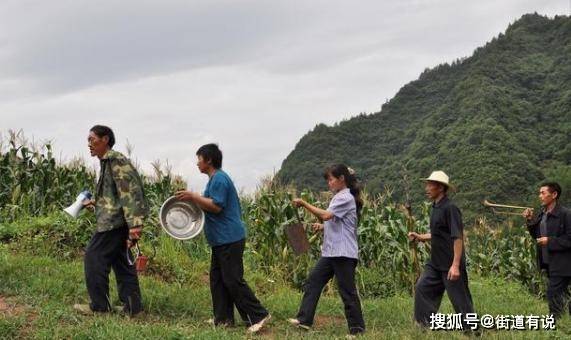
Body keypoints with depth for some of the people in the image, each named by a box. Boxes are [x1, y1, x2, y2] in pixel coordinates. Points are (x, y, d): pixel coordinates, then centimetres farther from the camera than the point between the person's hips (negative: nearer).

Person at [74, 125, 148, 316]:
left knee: (94, 257, -5)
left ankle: (99, 306, 2)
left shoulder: (116, 161, -14)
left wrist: (134, 224, -28)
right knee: (121, 260, 12)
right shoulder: (108, 162, 18)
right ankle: (132, 306, 15)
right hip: (117, 221, 10)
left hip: (114, 221, -10)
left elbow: (130, 192, -22)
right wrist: (95, 203, 21)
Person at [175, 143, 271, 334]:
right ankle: (223, 319, 16)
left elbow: (216, 206, -22)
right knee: (217, 279, 11)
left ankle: (258, 315, -5)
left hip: (229, 239, -11)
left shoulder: (219, 179, -15)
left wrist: (193, 196, -17)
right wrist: (194, 199, 13)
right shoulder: (215, 178, 18)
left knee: (233, 280, -9)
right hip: (222, 240, 11)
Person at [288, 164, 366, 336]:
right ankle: (304, 320, 8)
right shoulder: (339, 197, 17)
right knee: (313, 281, 6)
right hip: (331, 252, 10)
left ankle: (357, 327, 6)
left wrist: (304, 203, -21)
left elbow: (326, 215, -26)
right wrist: (322, 226, 5)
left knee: (347, 290, -3)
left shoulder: (345, 198, -13)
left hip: (344, 253, -10)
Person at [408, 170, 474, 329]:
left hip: (450, 264, -9)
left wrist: (456, 265, -26)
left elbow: (458, 237, -21)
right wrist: (420, 237, 8)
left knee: (460, 299, -1)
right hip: (435, 263, 9)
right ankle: (424, 325, 11)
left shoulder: (450, 208, -16)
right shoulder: (435, 208, 11)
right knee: (423, 288, 4)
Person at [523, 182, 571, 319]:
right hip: (549, 262, 8)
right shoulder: (542, 214, 9)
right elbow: (537, 235, 14)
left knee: (553, 293, -9)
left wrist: (550, 241, -20)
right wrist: (530, 220, 1)